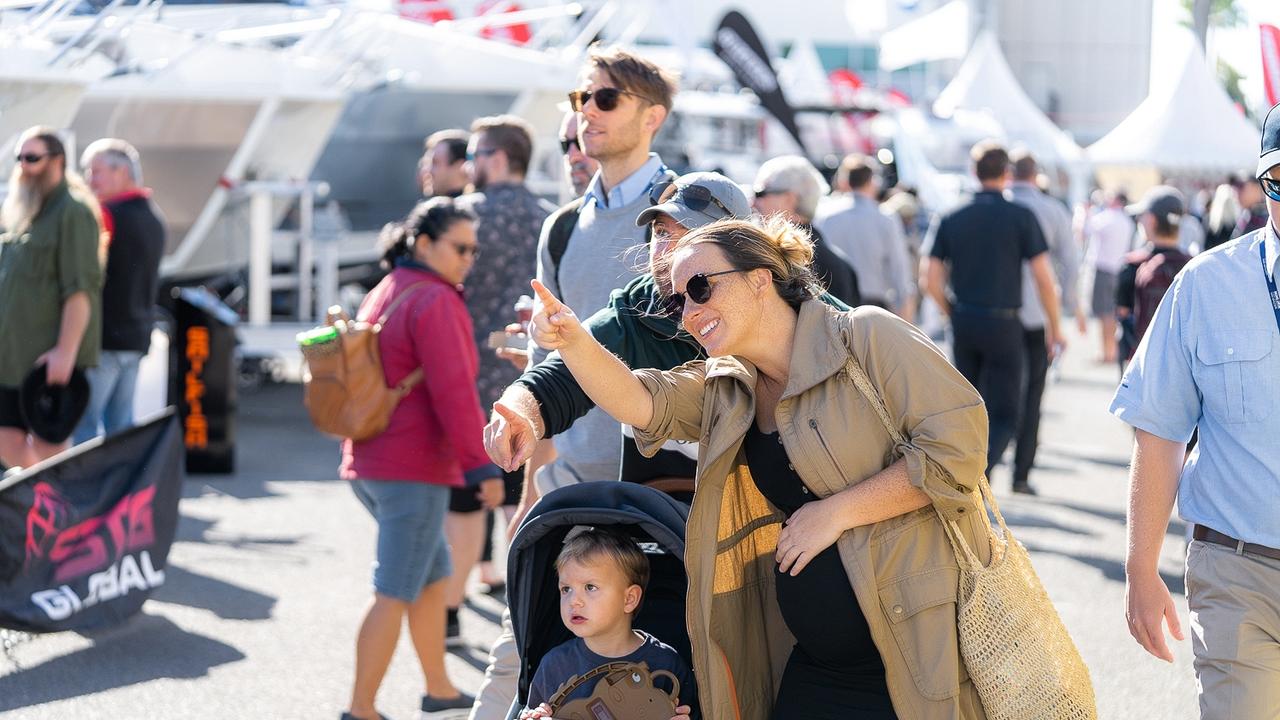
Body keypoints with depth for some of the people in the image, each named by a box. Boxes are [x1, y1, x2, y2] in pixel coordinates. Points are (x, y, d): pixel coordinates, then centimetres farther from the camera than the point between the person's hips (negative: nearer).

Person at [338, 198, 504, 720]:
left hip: (369, 465, 10)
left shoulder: (380, 296, 16)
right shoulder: (435, 301, -13)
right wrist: (482, 467, -21)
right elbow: (454, 392, -21)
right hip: (414, 469, -10)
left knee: (434, 578, 20)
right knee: (394, 594, -4)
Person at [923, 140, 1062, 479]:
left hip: (963, 323, 4)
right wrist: (1054, 327, 2)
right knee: (1003, 415, 2)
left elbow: (931, 279, 2)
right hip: (1003, 324, -4)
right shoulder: (1021, 217, -5)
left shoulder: (952, 219, 4)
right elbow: (1044, 278, -9)